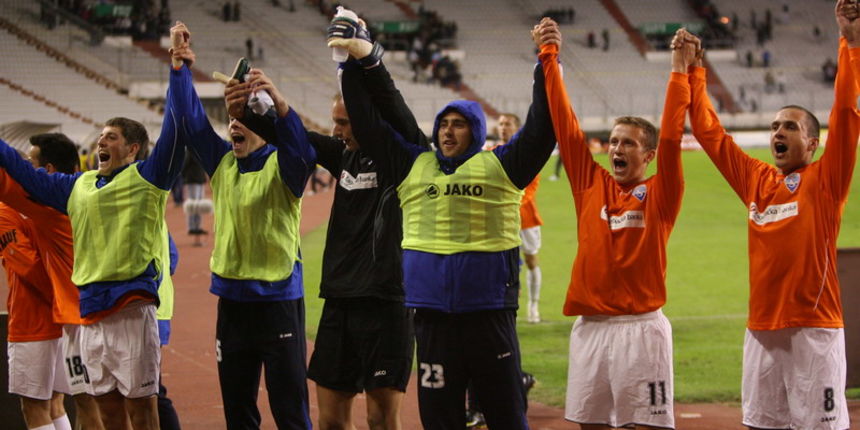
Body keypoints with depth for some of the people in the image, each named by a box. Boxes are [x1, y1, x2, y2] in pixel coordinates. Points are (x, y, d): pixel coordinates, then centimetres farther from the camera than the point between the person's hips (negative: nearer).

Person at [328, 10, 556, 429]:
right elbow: (368, 123, 15)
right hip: (432, 315, 3)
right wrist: (361, 62, 8)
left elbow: (541, 127, -3)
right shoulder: (413, 166, 13)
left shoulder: (499, 167, 6)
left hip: (490, 312, -3)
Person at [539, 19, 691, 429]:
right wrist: (549, 58, 3)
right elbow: (566, 126, 7)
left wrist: (680, 70, -15)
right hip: (590, 326, 4)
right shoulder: (591, 184, 10)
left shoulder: (659, 195, 0)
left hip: (640, 326, -4)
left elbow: (671, 138, -11)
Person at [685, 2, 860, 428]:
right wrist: (692, 74, 14)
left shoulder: (825, 181, -1)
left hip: (814, 329, -5)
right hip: (762, 329, 5)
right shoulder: (756, 181, 12)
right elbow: (709, 132, 17)